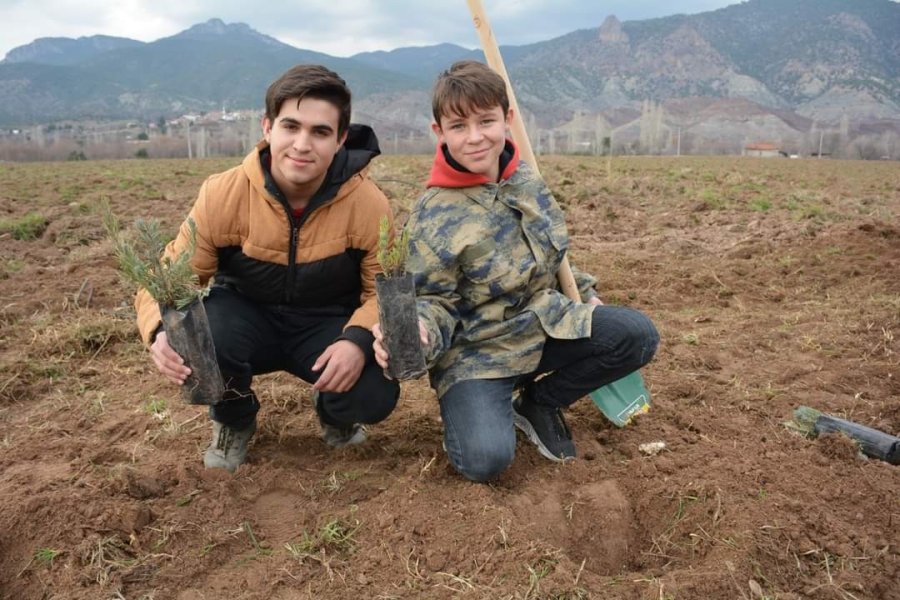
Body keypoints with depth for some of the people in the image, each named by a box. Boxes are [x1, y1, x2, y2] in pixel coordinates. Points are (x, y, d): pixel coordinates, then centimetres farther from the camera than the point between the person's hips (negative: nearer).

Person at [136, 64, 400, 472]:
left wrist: (358, 340, -33)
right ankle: (235, 421, 3)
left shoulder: (367, 203, -18)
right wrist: (163, 331, -37)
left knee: (374, 396, -27)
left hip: (328, 328, 0)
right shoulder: (222, 194, -19)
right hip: (249, 320, 1)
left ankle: (332, 411, 15)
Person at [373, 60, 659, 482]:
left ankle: (538, 402, 8)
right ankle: (467, 406, 11)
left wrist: (586, 295, 17)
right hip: (477, 352, -6)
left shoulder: (527, 182, 0)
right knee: (485, 459, -27)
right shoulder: (433, 219, -18)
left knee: (639, 335, -10)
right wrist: (417, 332, -35)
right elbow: (435, 302, -13)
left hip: (544, 327, 6)